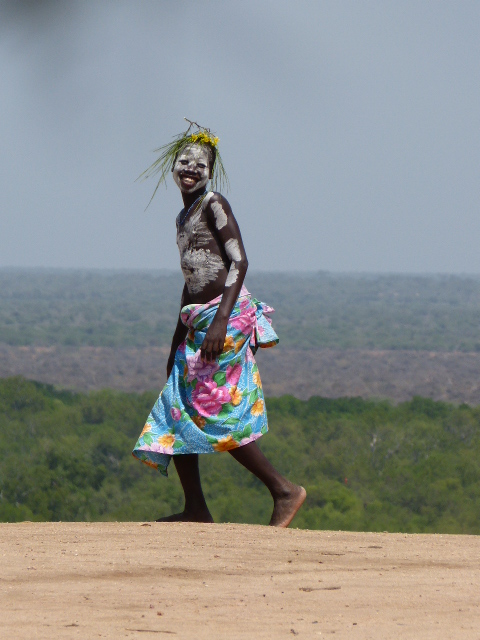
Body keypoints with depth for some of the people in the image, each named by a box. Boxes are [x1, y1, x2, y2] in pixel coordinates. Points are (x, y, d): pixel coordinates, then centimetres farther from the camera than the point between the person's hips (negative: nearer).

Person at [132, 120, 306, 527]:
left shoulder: (214, 205, -6)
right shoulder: (184, 217, 21)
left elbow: (239, 262, -16)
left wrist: (220, 320, -26)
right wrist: (177, 343, 28)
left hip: (227, 317, -9)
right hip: (197, 324, 9)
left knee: (216, 416, -12)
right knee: (177, 412, 5)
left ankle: (284, 490, -6)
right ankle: (196, 509, 8)